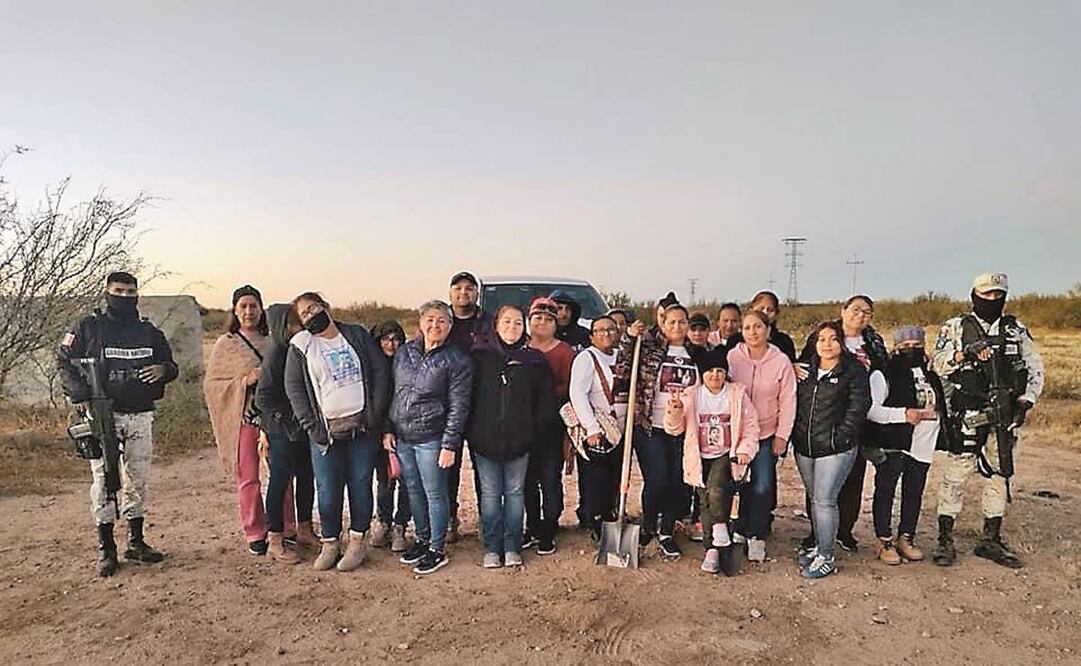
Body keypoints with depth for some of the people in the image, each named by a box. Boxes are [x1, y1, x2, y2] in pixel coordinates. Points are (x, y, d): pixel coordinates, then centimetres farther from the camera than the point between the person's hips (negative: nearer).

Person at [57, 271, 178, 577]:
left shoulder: (149, 332, 11)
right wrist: (82, 397, -10)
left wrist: (162, 370, -8)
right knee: (104, 481, -1)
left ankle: (136, 542, 20)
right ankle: (106, 549, 10)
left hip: (141, 417, 3)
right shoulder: (88, 328, 2)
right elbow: (64, 361, 3)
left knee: (138, 480, 9)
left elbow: (171, 366, 17)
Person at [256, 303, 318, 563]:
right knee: (280, 481, 1)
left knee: (306, 478, 14)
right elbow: (263, 397, -15)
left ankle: (305, 531, 28)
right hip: (282, 430, -7)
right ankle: (274, 541, 12)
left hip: (305, 428, 7)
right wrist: (288, 419, -14)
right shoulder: (274, 354, -14)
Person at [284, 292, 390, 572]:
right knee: (328, 491, 1)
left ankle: (357, 542, 18)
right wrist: (312, 425, -7)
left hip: (363, 426, 1)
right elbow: (293, 387, 2)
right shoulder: (300, 345, 3)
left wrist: (375, 413, -5)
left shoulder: (357, 334, 5)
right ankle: (330, 543, 18)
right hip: (326, 431, 0)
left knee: (361, 485, 5)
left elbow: (381, 371, 3)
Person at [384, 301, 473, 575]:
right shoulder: (404, 352, 9)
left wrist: (450, 445, -14)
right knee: (414, 491, 16)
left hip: (431, 439, -5)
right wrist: (388, 429, 9)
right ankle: (421, 540, 33)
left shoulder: (457, 360, -8)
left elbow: (458, 406, -10)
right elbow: (394, 394, 14)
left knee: (435, 494, 3)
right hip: (401, 437, 5)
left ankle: (437, 550, 17)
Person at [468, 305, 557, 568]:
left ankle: (512, 547, 20)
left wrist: (537, 430, -1)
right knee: (490, 494, 8)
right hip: (485, 438, 0)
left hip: (519, 439, 0)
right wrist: (471, 432, -1)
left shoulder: (535, 360, 3)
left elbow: (546, 400, 5)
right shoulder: (480, 356, 2)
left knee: (515, 492, 9)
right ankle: (492, 547, 19)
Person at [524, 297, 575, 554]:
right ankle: (532, 528, 24)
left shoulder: (565, 352, 1)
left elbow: (569, 388, -5)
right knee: (528, 479, 10)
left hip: (553, 425, -3)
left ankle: (548, 533, 12)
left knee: (550, 480, 0)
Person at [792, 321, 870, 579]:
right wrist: (796, 435, 9)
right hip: (805, 447, 6)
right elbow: (797, 404, 17)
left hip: (835, 449, -6)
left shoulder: (853, 370, -4)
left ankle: (826, 558, 5)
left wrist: (841, 437, -14)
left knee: (824, 501, -6)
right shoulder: (808, 370, 12)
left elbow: (858, 406, -9)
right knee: (814, 499, 15)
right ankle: (819, 546, 29)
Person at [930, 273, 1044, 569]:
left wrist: (1025, 401, 0)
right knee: (956, 475, -3)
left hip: (1005, 414, 4)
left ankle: (991, 540, 22)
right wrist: (965, 353, -23)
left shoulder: (1017, 330, 12)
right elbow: (938, 365, -7)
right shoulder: (956, 328, 2)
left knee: (999, 476, 10)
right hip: (967, 415, -4)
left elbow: (1035, 369, 13)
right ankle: (945, 540, 5)